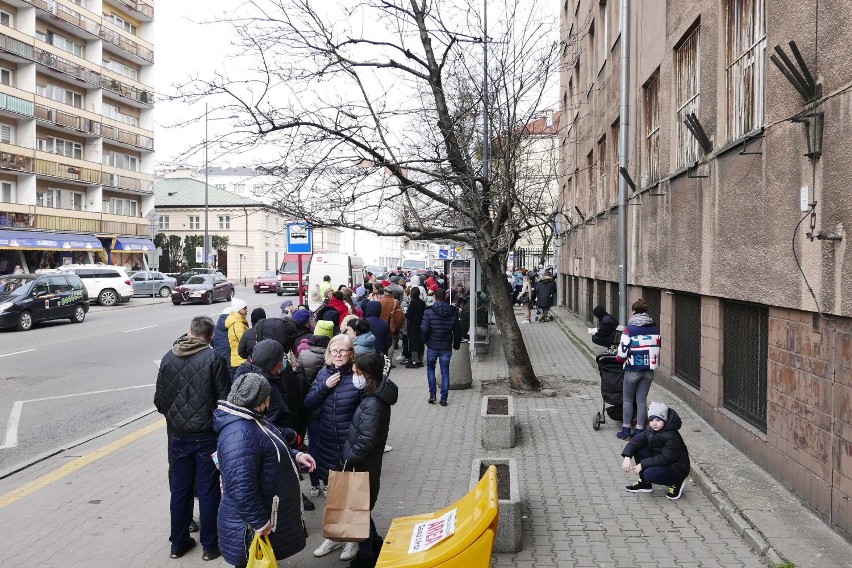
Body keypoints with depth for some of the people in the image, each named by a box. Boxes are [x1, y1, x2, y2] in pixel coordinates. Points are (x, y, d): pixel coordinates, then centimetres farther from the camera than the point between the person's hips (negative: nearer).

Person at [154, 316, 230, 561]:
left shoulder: (168, 358, -1)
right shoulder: (214, 359, -13)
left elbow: (159, 400, 5)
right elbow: (224, 398, -12)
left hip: (178, 436, 4)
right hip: (207, 435, -4)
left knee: (180, 489, 15)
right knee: (208, 490, 7)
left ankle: (178, 543, 26)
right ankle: (209, 545, 16)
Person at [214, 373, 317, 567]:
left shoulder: (250, 419, 4)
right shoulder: (239, 435, -31)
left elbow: (269, 451, 21)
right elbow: (241, 488, -34)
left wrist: (295, 456, 5)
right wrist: (260, 522, -25)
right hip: (251, 525, -10)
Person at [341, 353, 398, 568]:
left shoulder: (373, 404, -27)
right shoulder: (375, 394, 3)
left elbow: (366, 441, -25)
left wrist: (348, 461, -13)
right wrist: (350, 456, 10)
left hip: (364, 466, -9)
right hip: (366, 463, 9)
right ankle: (375, 544, 37)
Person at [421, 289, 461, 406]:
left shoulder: (429, 311, -11)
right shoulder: (453, 312, -2)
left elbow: (424, 329, -15)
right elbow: (457, 330, 3)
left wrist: (425, 340, 4)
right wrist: (456, 344, 16)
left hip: (432, 347, -1)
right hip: (446, 347, 2)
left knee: (430, 369, 18)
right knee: (445, 372, 8)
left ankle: (432, 395, 10)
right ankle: (443, 399, 8)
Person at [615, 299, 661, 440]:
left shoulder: (629, 330, -13)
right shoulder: (655, 329, 1)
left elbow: (623, 353, -14)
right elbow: (659, 349, 5)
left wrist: (618, 358, 7)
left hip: (633, 370, -4)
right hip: (649, 370, 4)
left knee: (628, 400, 10)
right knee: (641, 400, 10)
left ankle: (626, 430, 14)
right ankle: (639, 430, 12)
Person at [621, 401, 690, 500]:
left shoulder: (671, 437, -28)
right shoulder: (650, 430, -5)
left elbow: (665, 459, -29)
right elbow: (636, 440, -6)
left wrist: (643, 464, -27)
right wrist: (627, 457, -23)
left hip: (678, 468, -8)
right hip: (660, 462, 8)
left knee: (649, 473, -30)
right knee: (638, 451, -9)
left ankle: (676, 484, -2)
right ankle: (645, 483, 5)